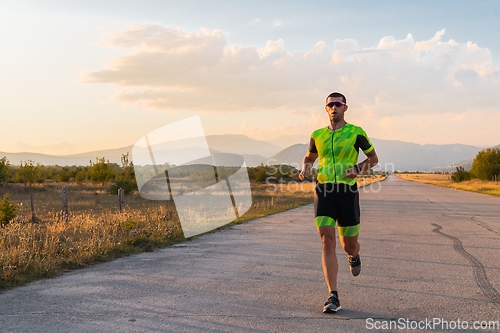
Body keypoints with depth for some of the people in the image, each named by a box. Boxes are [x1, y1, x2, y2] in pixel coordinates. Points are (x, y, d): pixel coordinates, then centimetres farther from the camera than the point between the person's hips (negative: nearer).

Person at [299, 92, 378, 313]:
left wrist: (357, 169, -10)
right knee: (327, 242, -15)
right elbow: (309, 158, 26)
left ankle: (354, 256, 50)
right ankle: (333, 298, -13)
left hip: (347, 193, -1)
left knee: (349, 246, 8)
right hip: (323, 193, 1)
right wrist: (304, 170, 1)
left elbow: (373, 158, 12)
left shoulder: (356, 133, 1)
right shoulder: (318, 135, 10)